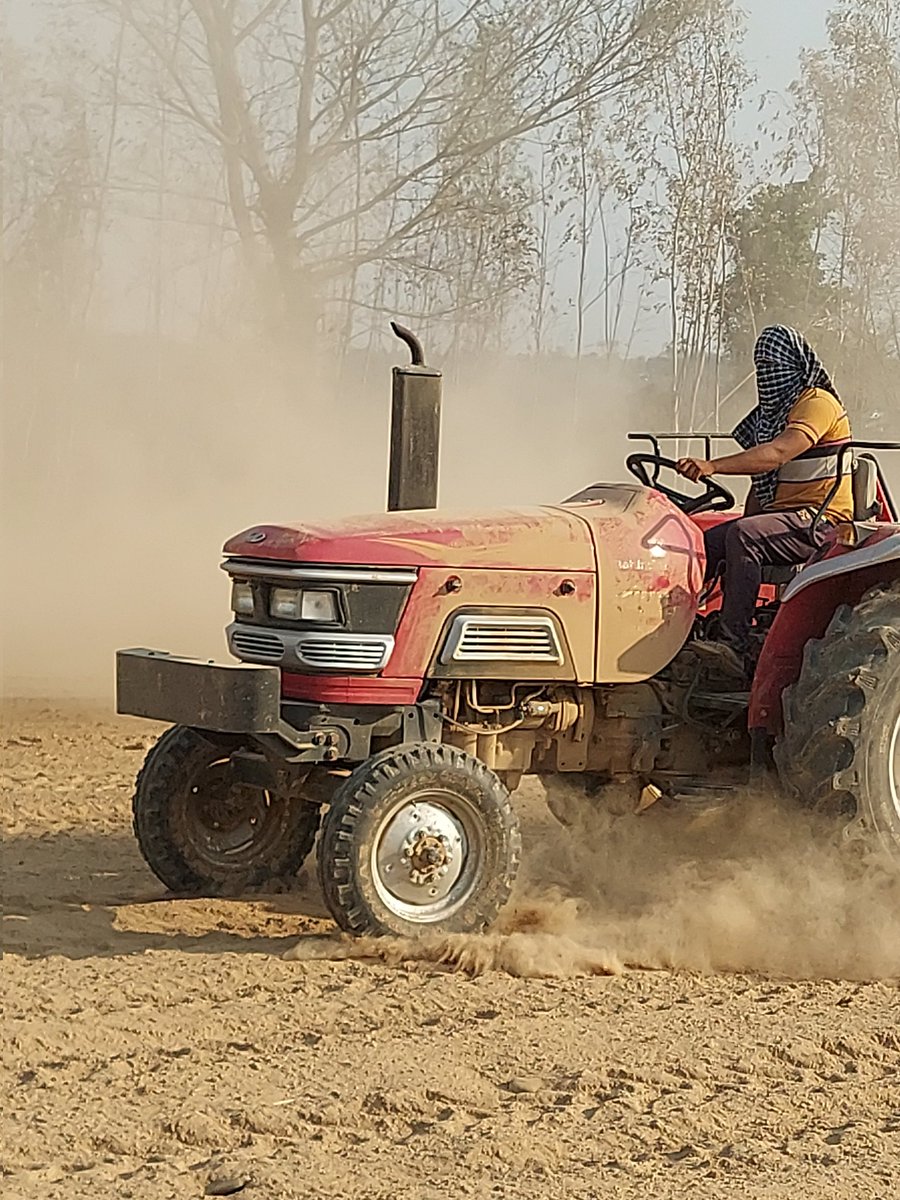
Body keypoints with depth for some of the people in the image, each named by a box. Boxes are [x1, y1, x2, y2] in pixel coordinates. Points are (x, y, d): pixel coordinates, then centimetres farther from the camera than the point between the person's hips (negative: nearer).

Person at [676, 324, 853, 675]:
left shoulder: (818, 403, -12)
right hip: (781, 515, 9)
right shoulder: (772, 411, 19)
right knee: (707, 544, -7)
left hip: (820, 522, -9)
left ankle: (734, 646, -40)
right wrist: (746, 521, 8)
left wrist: (712, 466, -38)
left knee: (743, 536, -32)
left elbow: (777, 454, -29)